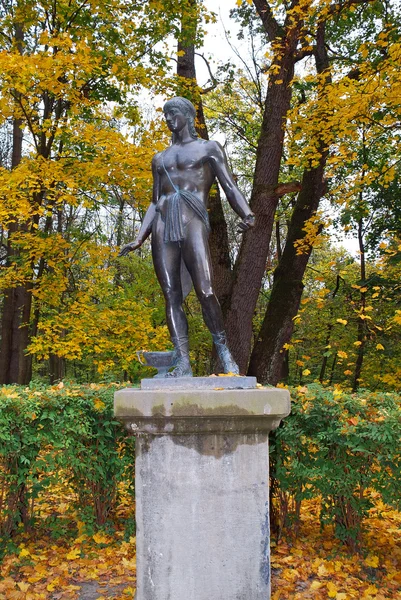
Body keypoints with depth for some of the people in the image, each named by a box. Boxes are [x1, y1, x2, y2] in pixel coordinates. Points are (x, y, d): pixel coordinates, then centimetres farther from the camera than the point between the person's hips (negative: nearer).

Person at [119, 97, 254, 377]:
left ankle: (224, 351, -1)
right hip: (163, 227, 5)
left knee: (206, 292, -18)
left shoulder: (209, 148, 15)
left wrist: (247, 214, -15)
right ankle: (183, 362, -5)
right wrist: (139, 238, 14)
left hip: (193, 223, -5)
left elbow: (230, 187, 4)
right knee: (172, 296, -5)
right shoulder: (160, 158, 28)